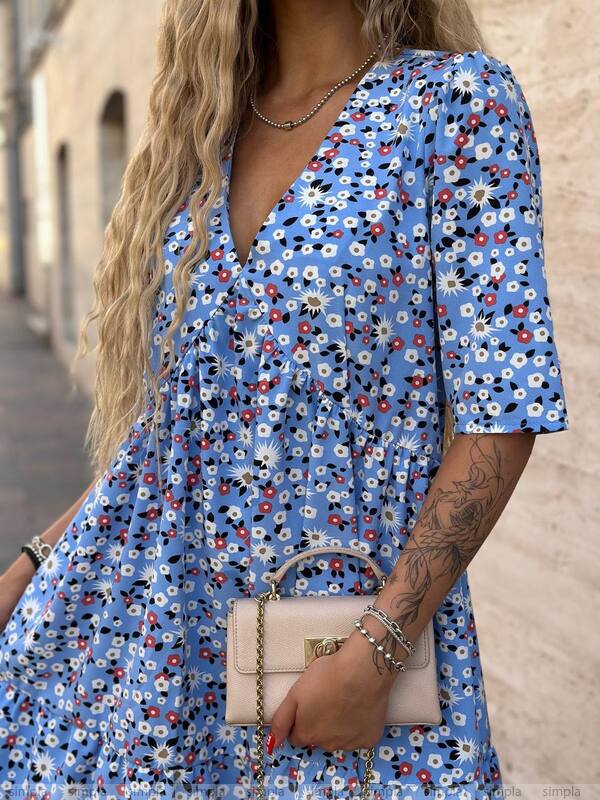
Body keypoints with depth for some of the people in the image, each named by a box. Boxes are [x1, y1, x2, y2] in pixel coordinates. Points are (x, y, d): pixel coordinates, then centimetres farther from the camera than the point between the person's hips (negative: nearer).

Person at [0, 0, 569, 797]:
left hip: (355, 605, -4)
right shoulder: (202, 122, 8)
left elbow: (503, 410, -12)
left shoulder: (458, 100, -7)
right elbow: (173, 408, 12)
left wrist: (378, 650, -17)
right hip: (147, 608, 5)